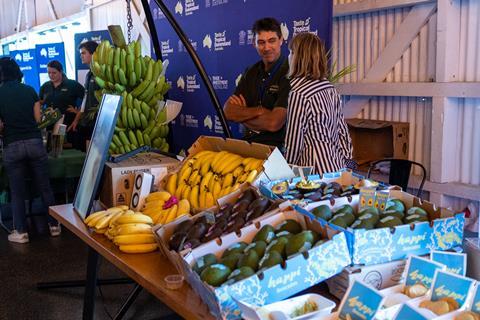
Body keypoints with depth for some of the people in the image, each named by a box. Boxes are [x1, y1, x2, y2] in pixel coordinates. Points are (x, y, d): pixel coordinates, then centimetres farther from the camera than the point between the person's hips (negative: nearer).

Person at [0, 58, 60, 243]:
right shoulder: (30, 90, 3)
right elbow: (38, 118, 6)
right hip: (35, 142, 2)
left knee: (17, 192, 8)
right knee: (44, 187, 11)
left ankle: (21, 232, 14)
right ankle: (54, 225, 19)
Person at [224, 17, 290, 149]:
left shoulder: (289, 73, -13)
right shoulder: (251, 72, 9)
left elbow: (274, 123, -21)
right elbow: (227, 111, 2)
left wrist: (242, 114, -5)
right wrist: (258, 111, -15)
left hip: (277, 147, -5)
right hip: (248, 142, 6)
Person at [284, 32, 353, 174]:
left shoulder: (298, 93, -15)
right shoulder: (329, 87, 8)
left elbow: (293, 142, -13)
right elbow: (342, 131, 12)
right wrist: (344, 159, 19)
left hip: (318, 170, -8)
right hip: (338, 165, 8)